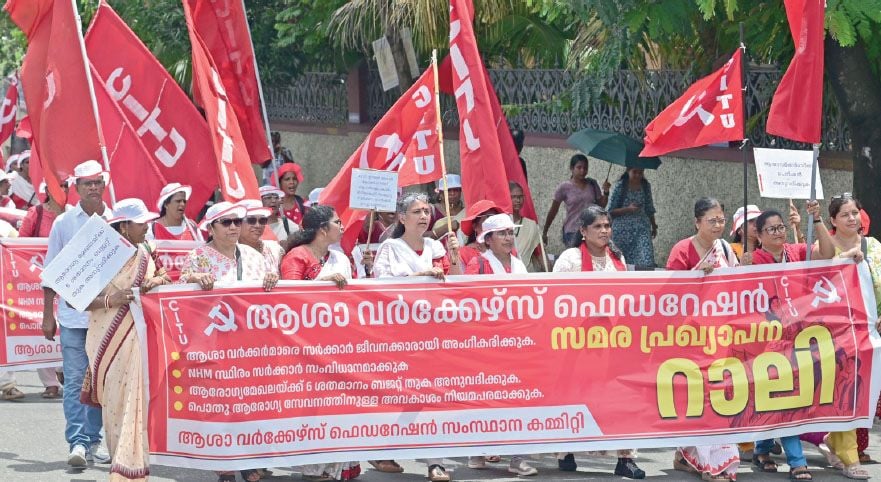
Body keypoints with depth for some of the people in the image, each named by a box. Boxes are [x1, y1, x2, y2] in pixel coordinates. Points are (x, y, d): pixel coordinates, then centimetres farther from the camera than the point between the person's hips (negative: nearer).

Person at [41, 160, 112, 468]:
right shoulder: (64, 223, 2)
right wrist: (48, 315, 3)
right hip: (72, 313, -2)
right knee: (74, 380, -5)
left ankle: (94, 440, 15)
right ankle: (78, 442, -6)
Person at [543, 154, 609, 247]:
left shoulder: (592, 184, 7)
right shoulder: (564, 187, -3)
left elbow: (601, 205, 13)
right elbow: (553, 212, 3)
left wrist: (605, 192, -5)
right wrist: (544, 232, 6)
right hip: (573, 232, -3)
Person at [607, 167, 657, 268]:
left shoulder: (646, 186, 7)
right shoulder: (620, 186, -4)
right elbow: (610, 211, -5)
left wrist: (654, 226, 24)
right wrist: (628, 209, -17)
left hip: (642, 228, 2)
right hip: (622, 229, -2)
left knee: (647, 261, -15)